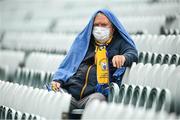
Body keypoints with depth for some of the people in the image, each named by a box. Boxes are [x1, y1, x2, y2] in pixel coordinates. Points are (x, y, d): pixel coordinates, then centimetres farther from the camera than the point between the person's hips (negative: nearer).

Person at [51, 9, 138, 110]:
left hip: (96, 93, -3)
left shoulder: (119, 42, 20)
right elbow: (67, 64, 26)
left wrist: (123, 57, -25)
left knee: (97, 99, -40)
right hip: (70, 91, 3)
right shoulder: (83, 41, 28)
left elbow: (133, 53, 1)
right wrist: (58, 81, 6)